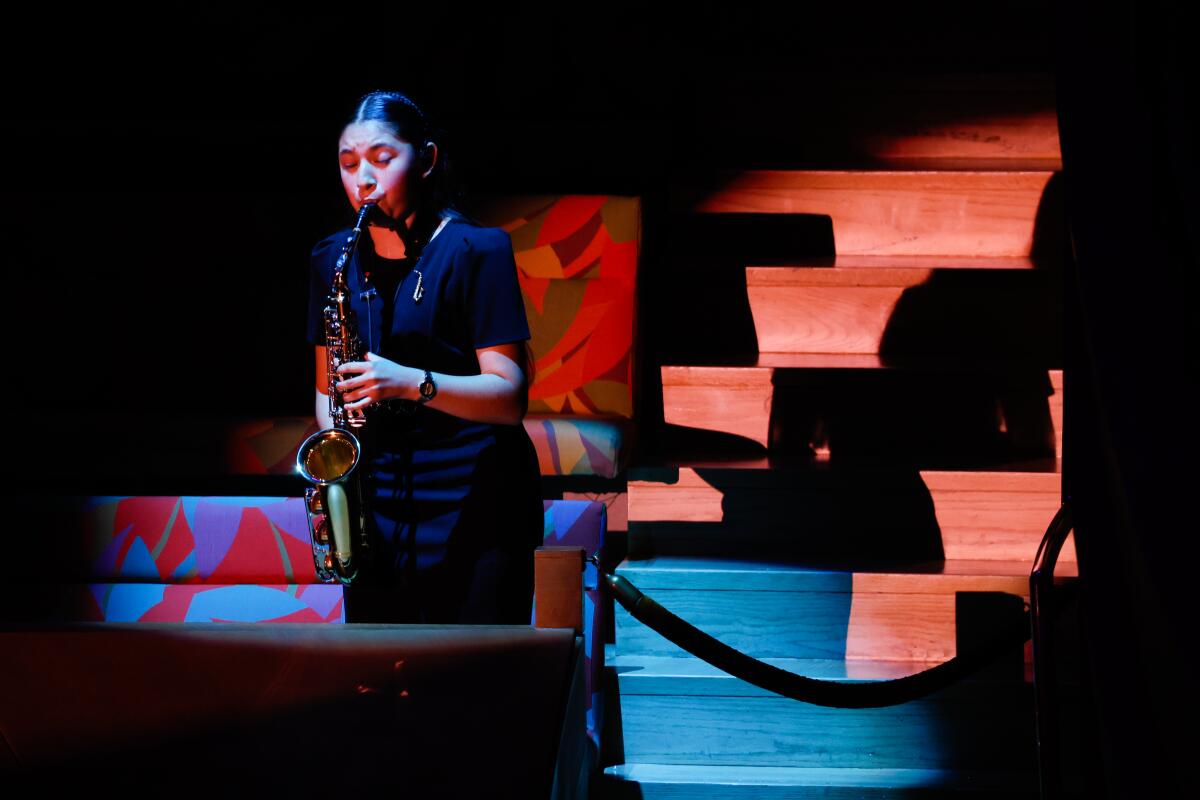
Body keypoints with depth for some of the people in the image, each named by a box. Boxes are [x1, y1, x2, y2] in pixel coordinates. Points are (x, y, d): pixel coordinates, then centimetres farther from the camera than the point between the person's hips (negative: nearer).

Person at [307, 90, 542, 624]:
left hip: (475, 512, -4)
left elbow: (510, 398, -11)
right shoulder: (334, 259, 10)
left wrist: (412, 383, -26)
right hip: (376, 509, 4)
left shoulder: (475, 251, -6)